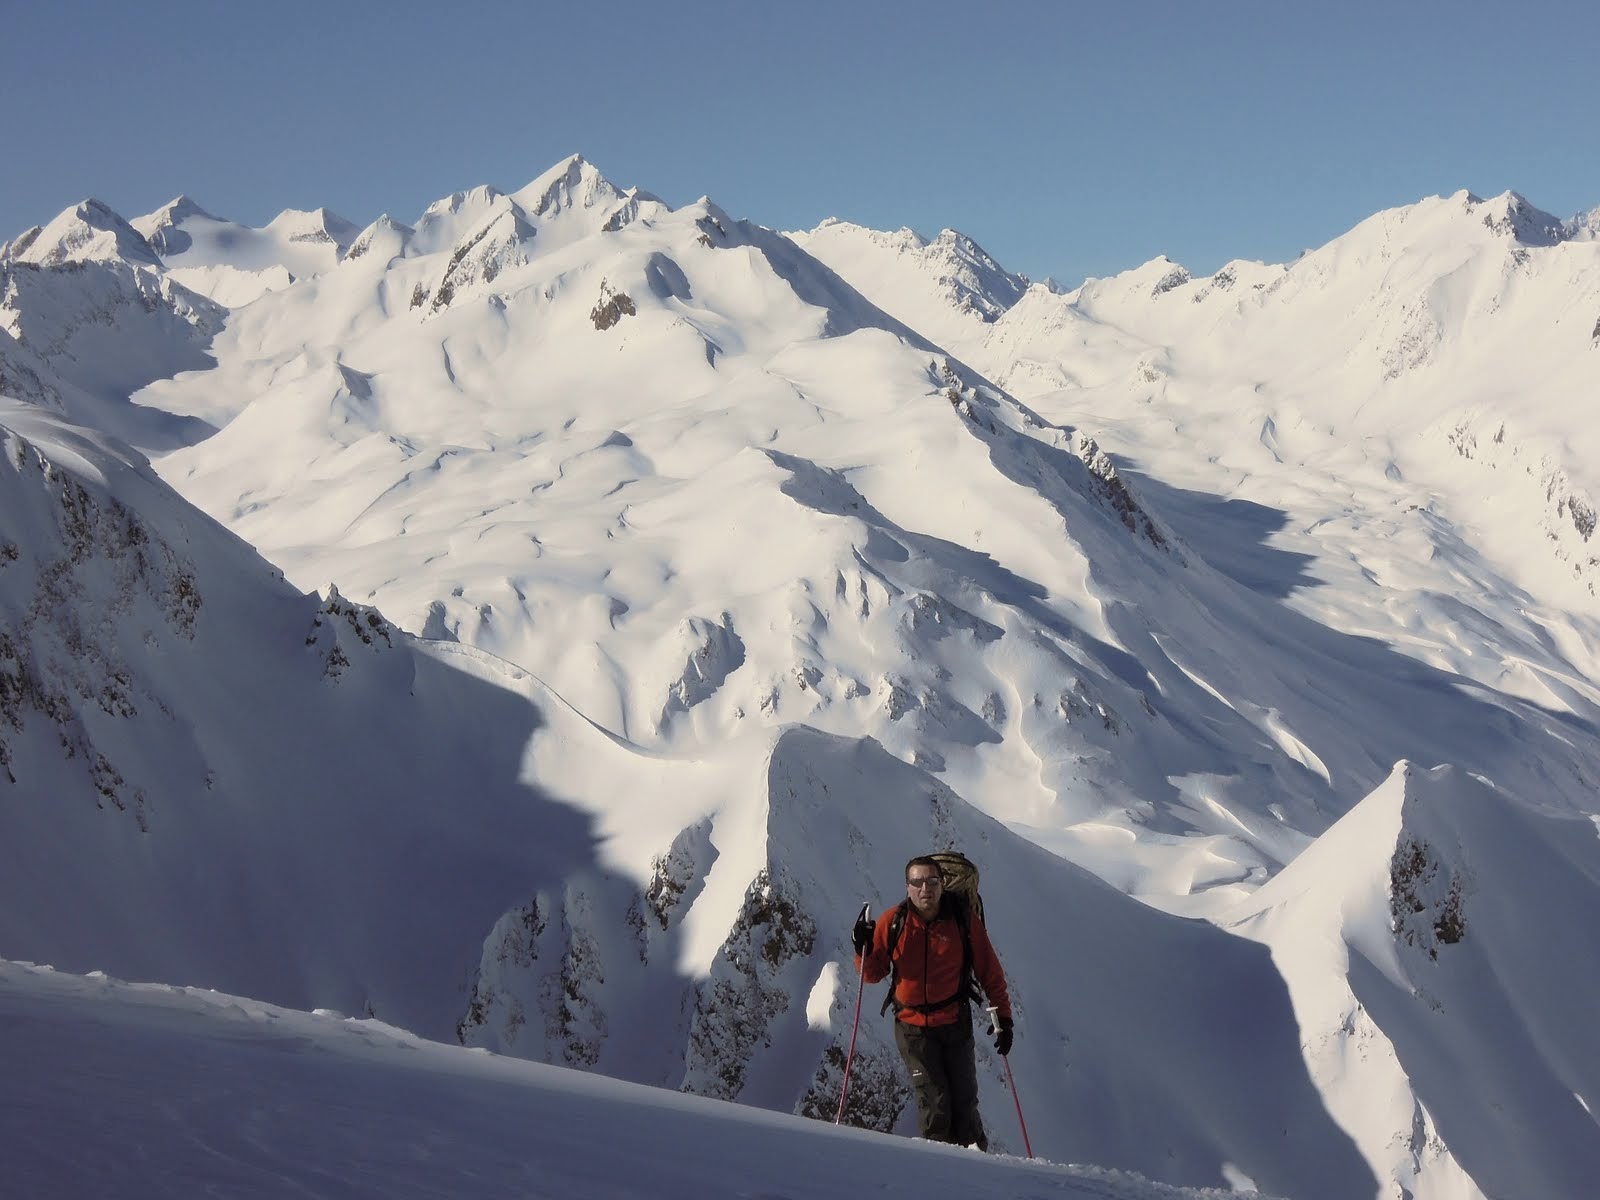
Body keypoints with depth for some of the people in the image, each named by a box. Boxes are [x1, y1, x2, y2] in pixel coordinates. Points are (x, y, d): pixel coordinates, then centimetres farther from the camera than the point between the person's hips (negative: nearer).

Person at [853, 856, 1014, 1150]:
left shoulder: (964, 920, -5)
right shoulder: (893, 922, -5)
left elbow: (990, 972, 3)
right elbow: (872, 974, 5)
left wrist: (1003, 1017, 1)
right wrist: (864, 948, -15)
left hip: (955, 1023, 1)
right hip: (912, 1026, -1)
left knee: (964, 1103, 7)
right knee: (933, 1106, -8)